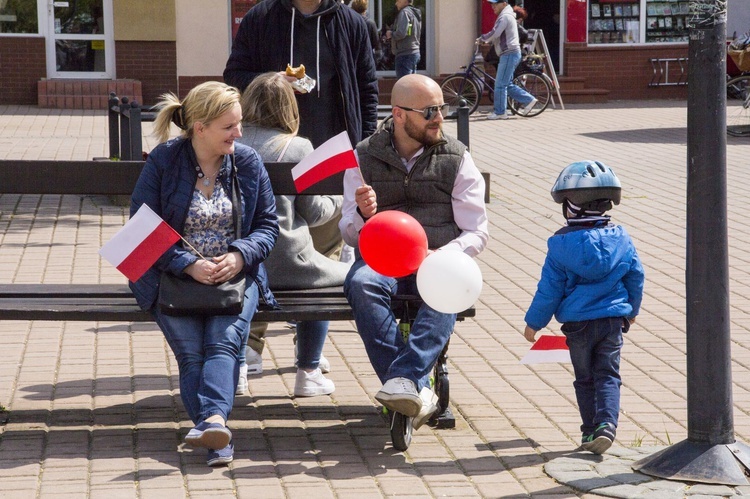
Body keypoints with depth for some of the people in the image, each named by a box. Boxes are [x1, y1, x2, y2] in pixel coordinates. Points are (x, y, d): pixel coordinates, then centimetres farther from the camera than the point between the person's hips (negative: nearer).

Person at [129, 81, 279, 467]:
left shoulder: (248, 162, 7)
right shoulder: (162, 162, -2)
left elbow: (268, 224, 10)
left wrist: (240, 256, -12)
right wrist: (190, 265, -16)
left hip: (235, 273, 1)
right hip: (175, 273, -1)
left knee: (224, 340, -26)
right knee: (190, 350, -22)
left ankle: (212, 419, -46)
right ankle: (217, 433, -34)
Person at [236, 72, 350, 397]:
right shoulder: (297, 147, -7)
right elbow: (315, 214, -2)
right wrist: (341, 197, 19)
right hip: (286, 262, -4)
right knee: (347, 276, 23)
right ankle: (308, 374, 25)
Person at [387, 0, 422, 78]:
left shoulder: (404, 12, -11)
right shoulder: (415, 13, 17)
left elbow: (401, 33, -23)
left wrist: (391, 34, -4)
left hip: (405, 54, -10)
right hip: (415, 52, 10)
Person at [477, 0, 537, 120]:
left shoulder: (505, 16, -13)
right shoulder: (507, 16, 20)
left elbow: (494, 33, -22)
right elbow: (498, 35, 24)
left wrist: (482, 38, -8)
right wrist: (486, 40, 10)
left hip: (509, 54, -11)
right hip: (510, 54, 11)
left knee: (500, 84, -7)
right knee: (507, 84, 13)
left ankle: (500, 112, -3)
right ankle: (529, 100, 13)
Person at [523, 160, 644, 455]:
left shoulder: (561, 244, -12)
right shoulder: (621, 239, -2)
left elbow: (549, 289, -8)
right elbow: (636, 278, 8)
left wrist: (534, 323, 5)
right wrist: (631, 310, 26)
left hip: (577, 323, -1)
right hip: (613, 320, 1)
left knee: (585, 378, 13)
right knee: (608, 375, 5)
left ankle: (591, 430, 14)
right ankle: (607, 423, -14)